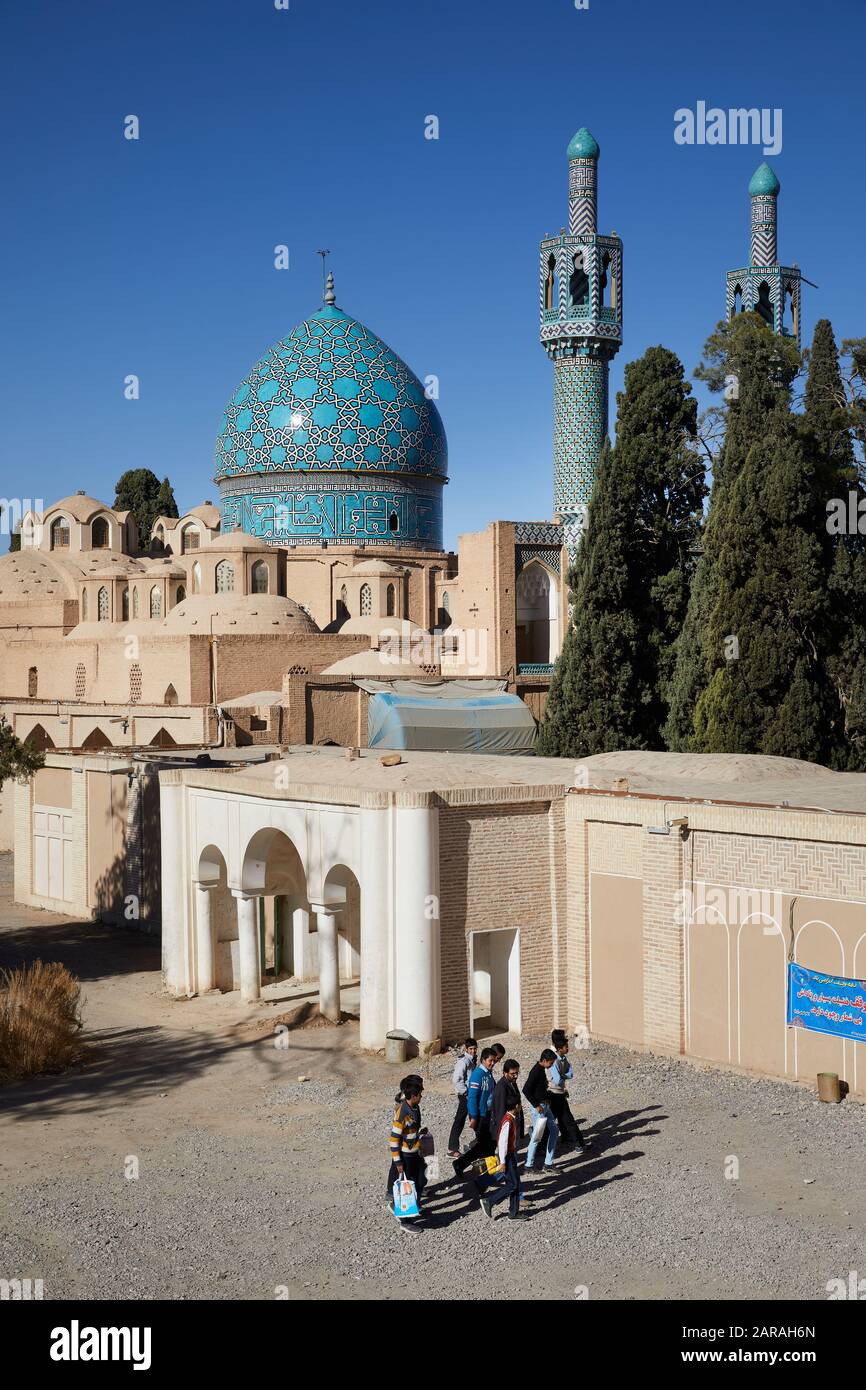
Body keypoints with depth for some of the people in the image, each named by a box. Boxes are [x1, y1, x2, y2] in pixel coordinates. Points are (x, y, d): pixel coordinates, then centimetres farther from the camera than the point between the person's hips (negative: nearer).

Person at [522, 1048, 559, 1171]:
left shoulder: (542, 1070, 10)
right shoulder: (536, 1071, -19)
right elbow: (526, 1090, -25)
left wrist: (547, 1099, 10)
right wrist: (536, 1105, -21)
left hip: (545, 1106, 10)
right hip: (538, 1107, -10)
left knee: (554, 1130, 13)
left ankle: (548, 1164, 18)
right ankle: (529, 1165, 8)